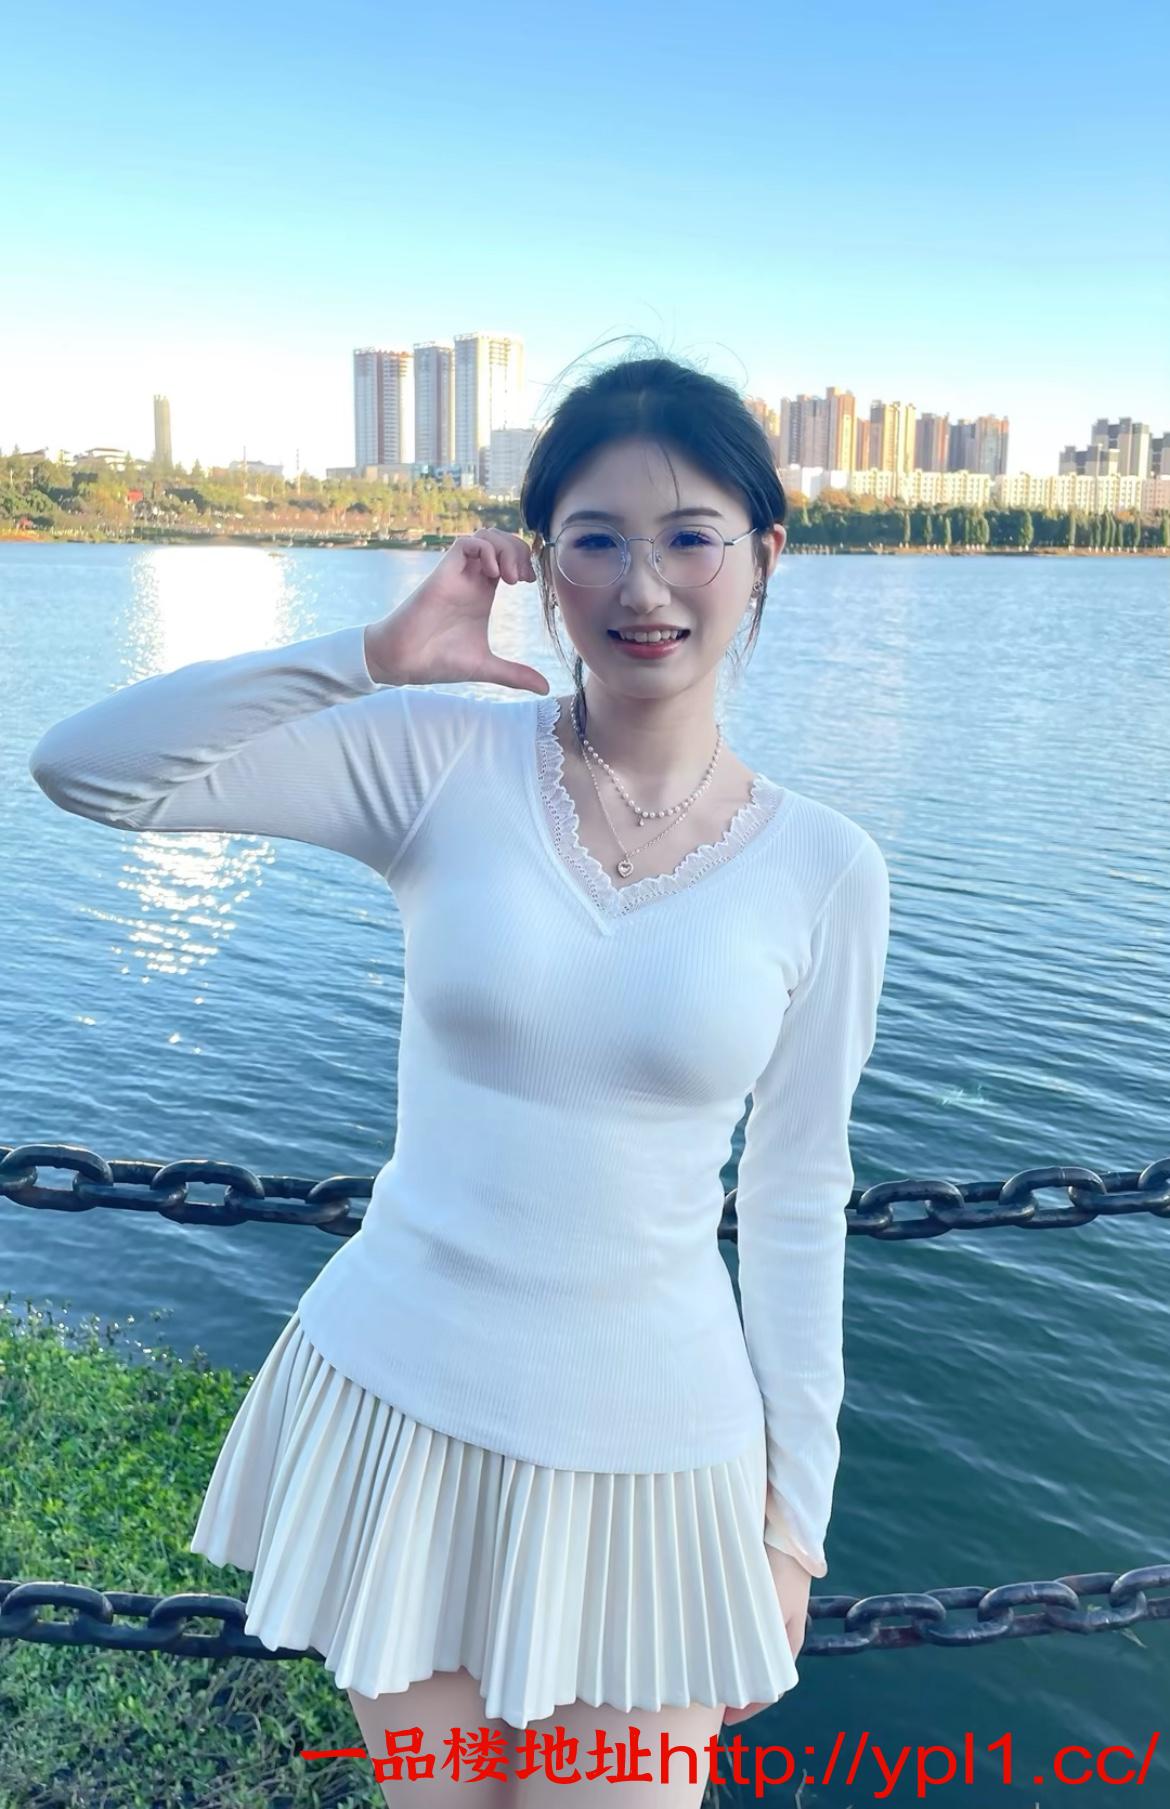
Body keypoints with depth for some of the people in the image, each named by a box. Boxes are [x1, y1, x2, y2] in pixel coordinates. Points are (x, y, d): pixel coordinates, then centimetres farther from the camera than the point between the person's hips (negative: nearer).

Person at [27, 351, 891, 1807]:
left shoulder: (825, 869, -6)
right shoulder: (442, 762, -10)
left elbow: (798, 1198, 0)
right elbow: (87, 767, -15)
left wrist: (792, 1519, 4)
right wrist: (380, 653, -19)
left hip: (653, 1450, 0)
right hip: (400, 1400, 1)